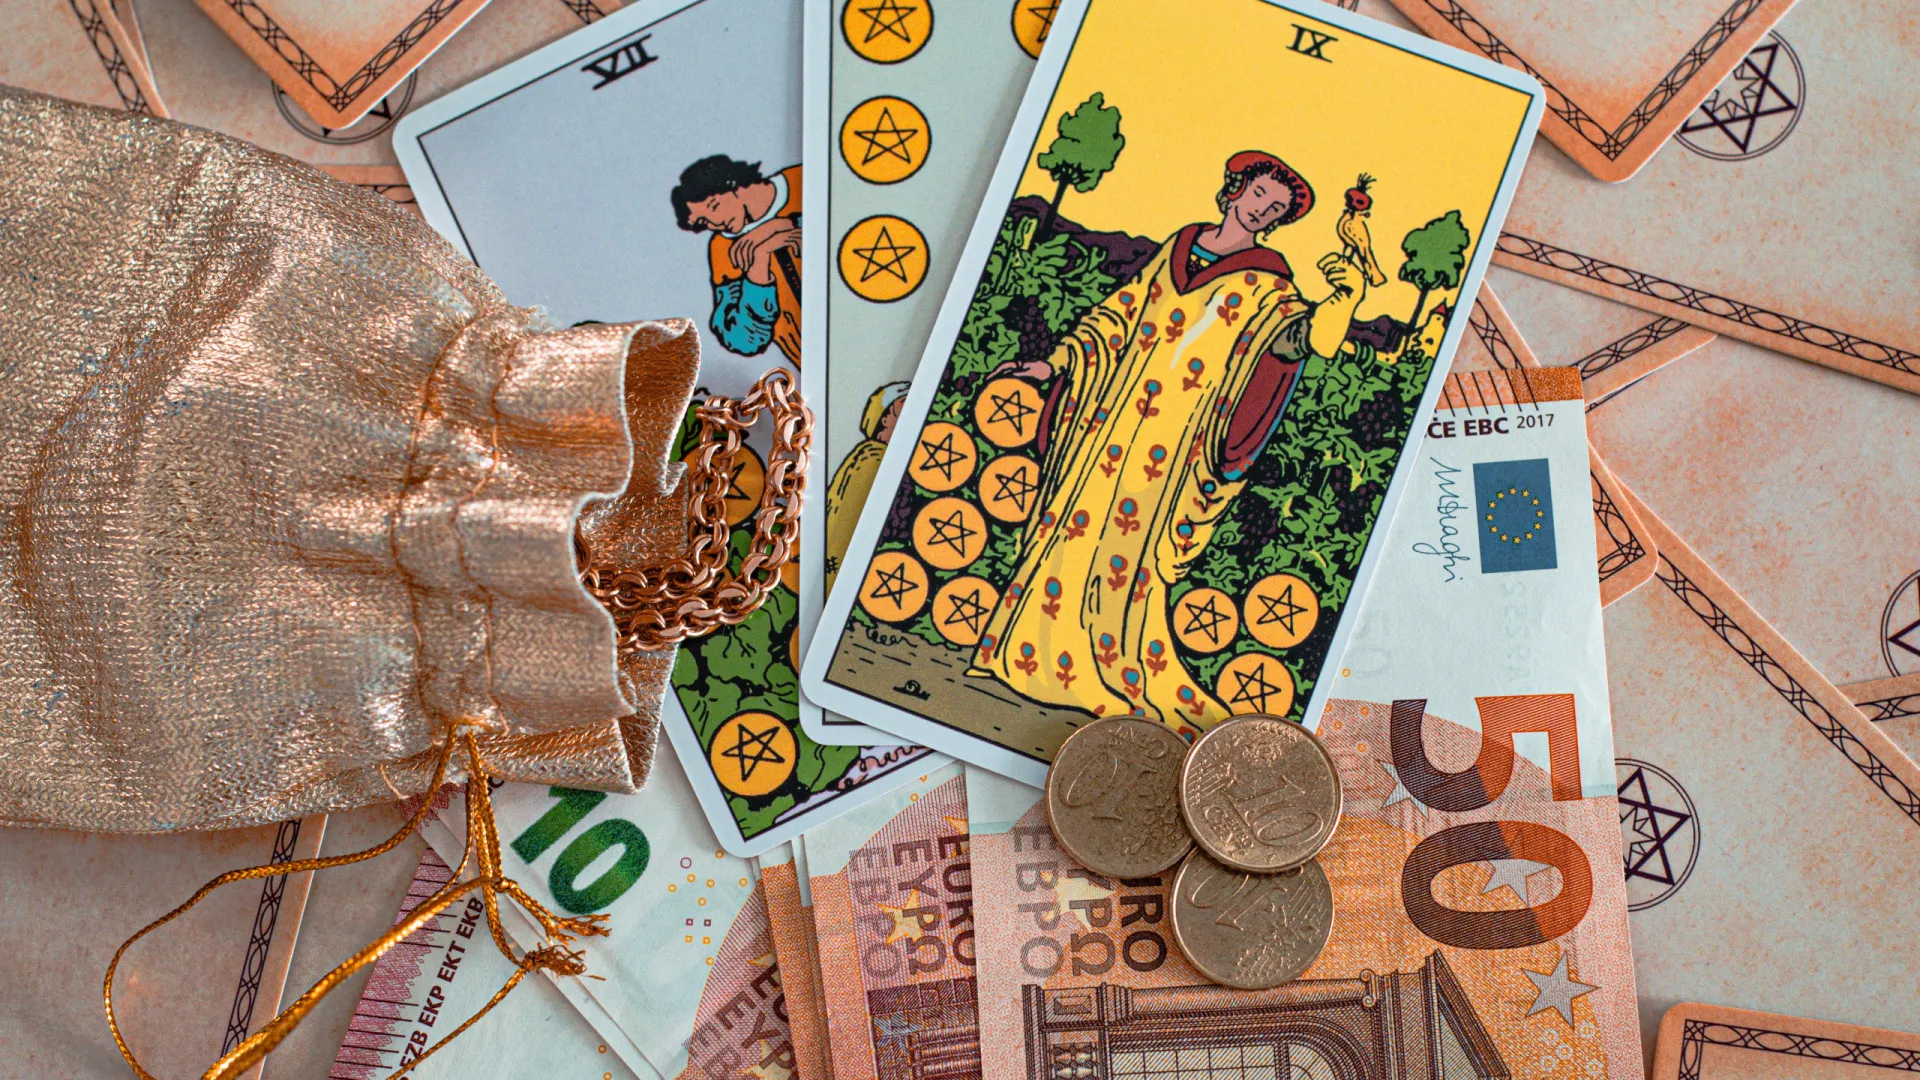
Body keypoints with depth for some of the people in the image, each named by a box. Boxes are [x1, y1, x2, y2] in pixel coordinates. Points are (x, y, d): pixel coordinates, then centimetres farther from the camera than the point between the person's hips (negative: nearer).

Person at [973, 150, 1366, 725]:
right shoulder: (1178, 248, 13)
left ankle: (1138, 681, 9)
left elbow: (1313, 336, -14)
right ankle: (1034, 656, 21)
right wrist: (1055, 362, 14)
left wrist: (1345, 295, -28)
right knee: (1074, 524, 7)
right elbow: (1119, 313, 18)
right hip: (1114, 414, 4)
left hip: (1172, 437, -4)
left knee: (1129, 549, -5)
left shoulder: (1265, 286, 2)